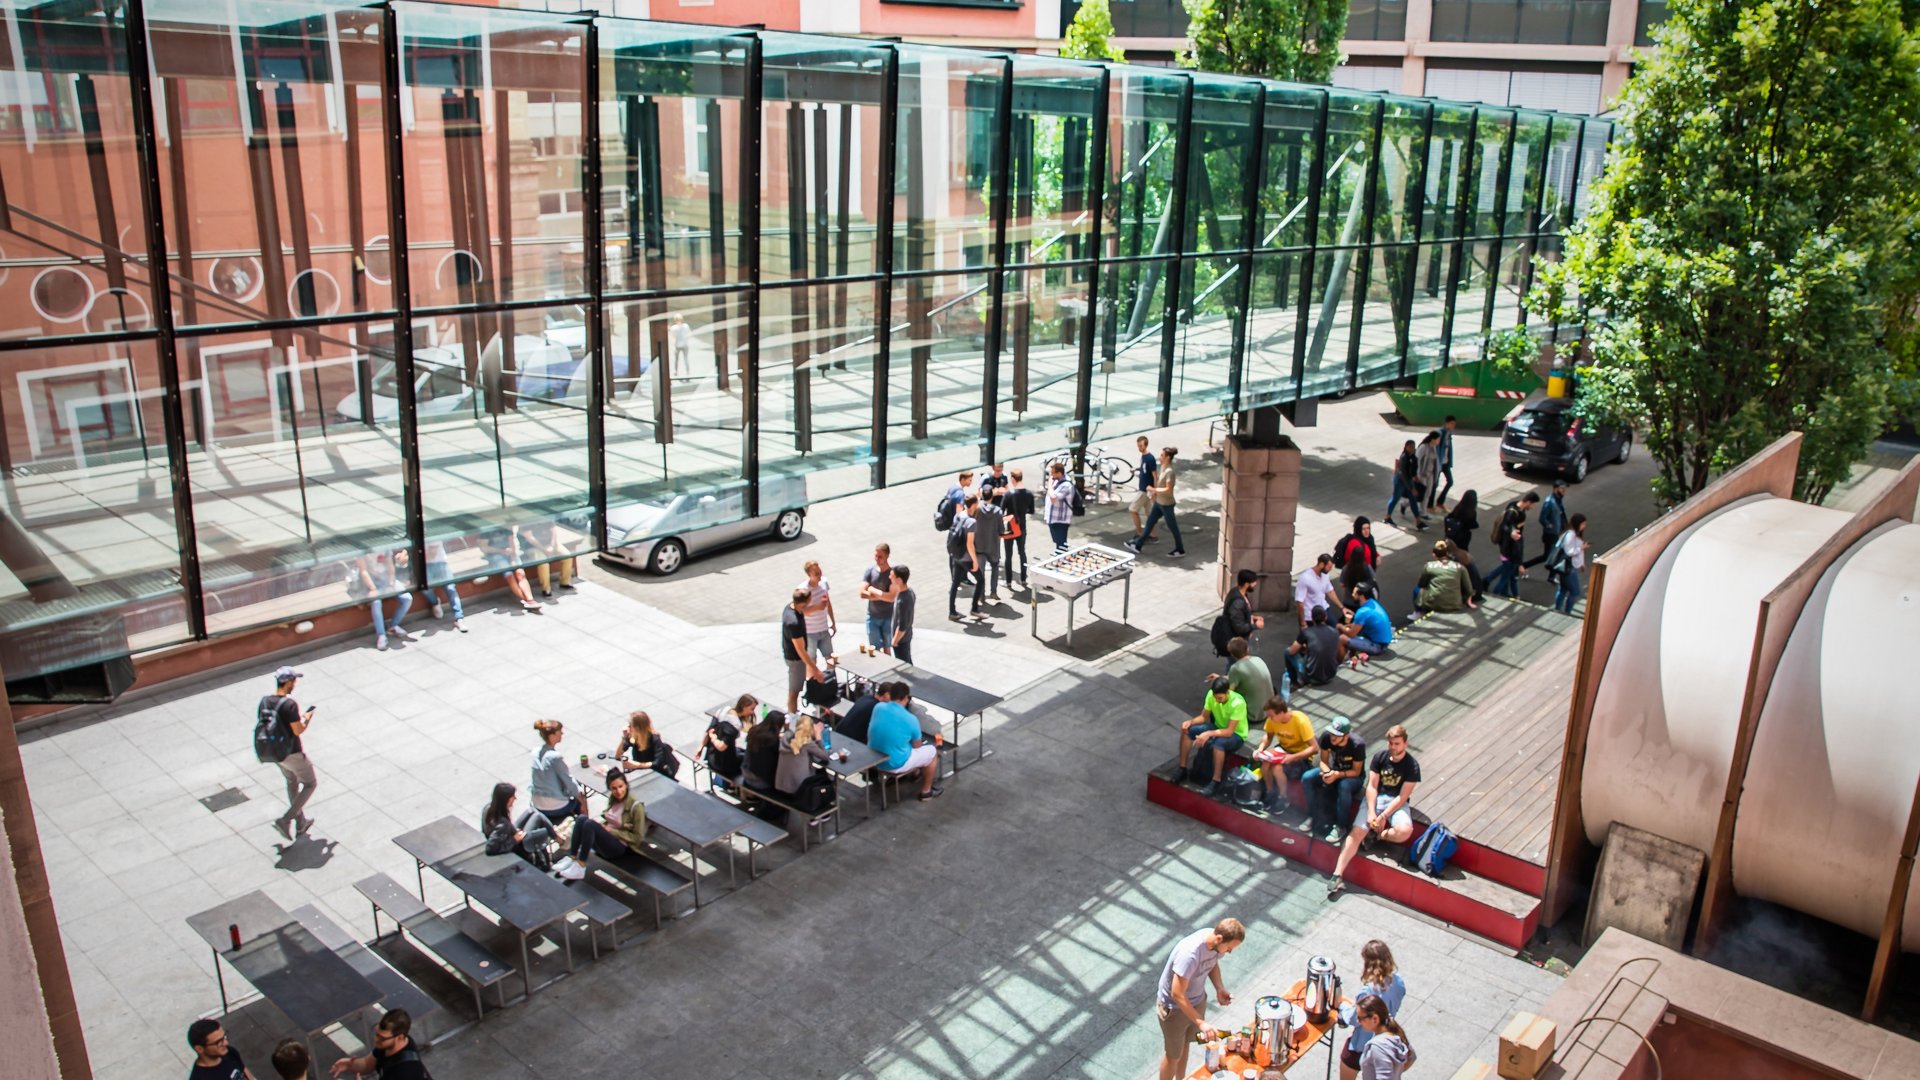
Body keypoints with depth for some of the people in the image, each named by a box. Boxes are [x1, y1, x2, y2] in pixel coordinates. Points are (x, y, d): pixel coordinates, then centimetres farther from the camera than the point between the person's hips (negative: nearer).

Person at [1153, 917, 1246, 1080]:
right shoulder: (1189, 954, -40)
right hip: (1174, 1008, -7)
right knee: (1173, 1055, 14)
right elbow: (1177, 994, -34)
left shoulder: (1216, 943, -17)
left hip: (1198, 1001, 7)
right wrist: (1201, 1023, -34)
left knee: (1185, 1044, 28)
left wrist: (1219, 988, -9)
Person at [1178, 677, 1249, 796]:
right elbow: (1204, 717, -3)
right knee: (1187, 730, -14)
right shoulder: (1211, 694, -14)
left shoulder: (1238, 703, -31)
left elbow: (1229, 731, -33)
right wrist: (1190, 722, -23)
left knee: (1218, 743, -40)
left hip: (1236, 735, -6)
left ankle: (1216, 782, -27)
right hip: (1218, 728, 6)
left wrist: (1209, 734, -46)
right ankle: (1182, 768, -4)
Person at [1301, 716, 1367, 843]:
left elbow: (1356, 771, -20)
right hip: (1334, 770, 5)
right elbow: (1323, 761, -8)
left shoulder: (1357, 745, -30)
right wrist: (1327, 772, -30)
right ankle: (1313, 816, -4)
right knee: (1306, 778, -19)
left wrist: (1338, 775, -36)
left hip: (1353, 776, -4)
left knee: (1344, 787, -39)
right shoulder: (1326, 737, -21)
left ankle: (1340, 826, -21)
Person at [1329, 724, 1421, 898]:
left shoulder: (1412, 765, -8)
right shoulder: (1380, 757, 0)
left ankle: (1376, 835, -1)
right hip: (1375, 798, 1)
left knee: (1405, 831, -33)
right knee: (1357, 832, -20)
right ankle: (1338, 875, -26)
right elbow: (1372, 786, -2)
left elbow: (1403, 796, -11)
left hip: (1397, 802, -1)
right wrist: (1371, 812, -15)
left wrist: (1383, 816, -18)